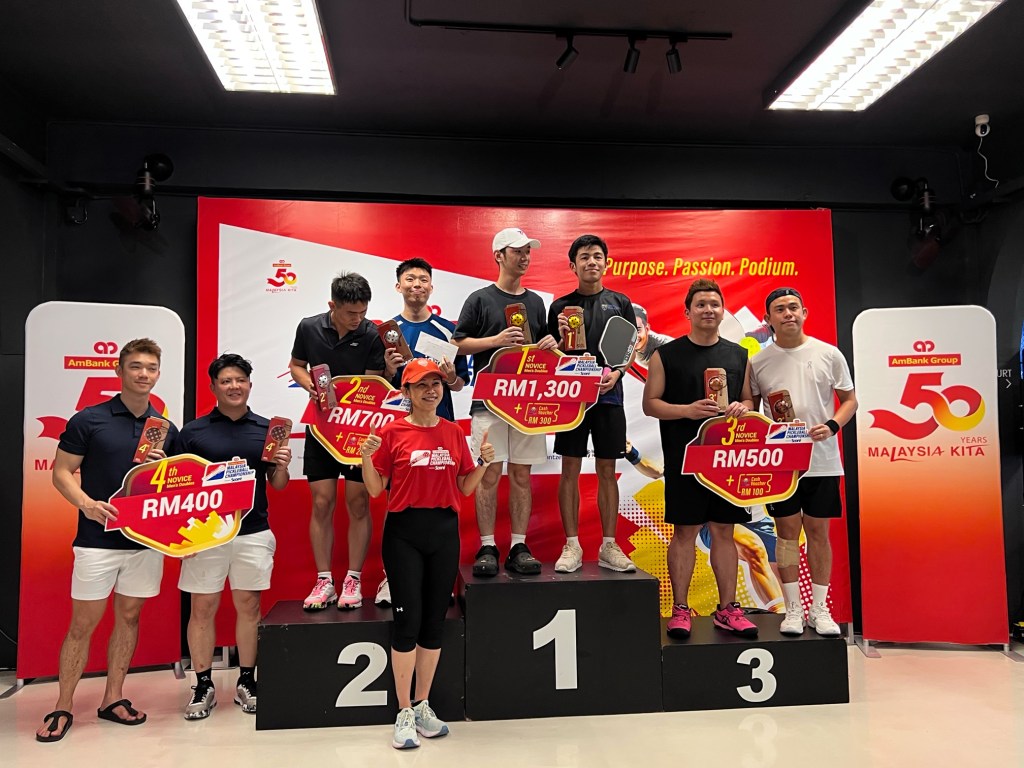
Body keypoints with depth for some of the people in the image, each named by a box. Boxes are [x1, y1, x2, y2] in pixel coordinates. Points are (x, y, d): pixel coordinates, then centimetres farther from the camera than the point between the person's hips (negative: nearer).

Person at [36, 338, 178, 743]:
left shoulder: (167, 429, 5)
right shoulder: (88, 420, -5)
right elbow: (61, 472, -3)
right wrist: (86, 502, -20)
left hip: (147, 540, 4)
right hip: (97, 540, -3)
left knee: (129, 617, 12)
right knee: (83, 624, 4)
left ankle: (113, 699, 25)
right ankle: (63, 708, 18)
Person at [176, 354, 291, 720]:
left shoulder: (266, 429, 6)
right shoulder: (193, 431, 3)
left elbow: (277, 485, 9)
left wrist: (282, 466, -11)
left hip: (253, 532, 1)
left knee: (248, 606, 8)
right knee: (202, 608, 5)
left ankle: (246, 682, 22)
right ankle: (203, 685, 20)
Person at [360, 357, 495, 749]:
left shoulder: (454, 433, 7)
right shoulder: (392, 431, -4)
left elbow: (465, 488, 10)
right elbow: (375, 490, -2)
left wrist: (484, 462, -6)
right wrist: (366, 458, -18)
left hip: (445, 531, 4)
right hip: (404, 531, -3)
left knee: (434, 622, 10)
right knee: (408, 620, -2)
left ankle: (422, 706, 25)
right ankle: (404, 714, 13)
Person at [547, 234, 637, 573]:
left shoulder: (620, 303, 9)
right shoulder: (561, 305, 5)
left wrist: (617, 373, -10)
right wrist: (563, 339, -15)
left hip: (609, 396, 1)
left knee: (607, 472, 6)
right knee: (570, 470, 1)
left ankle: (609, 547, 14)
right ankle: (572, 546, 9)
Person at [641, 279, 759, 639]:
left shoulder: (738, 355, 12)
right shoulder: (666, 355, 1)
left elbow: (749, 399, 17)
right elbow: (650, 403, -1)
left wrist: (742, 408, -6)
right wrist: (688, 410, -17)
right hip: (684, 460, -3)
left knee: (724, 531, 9)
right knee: (684, 532, 2)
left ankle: (727, 609, 19)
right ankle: (680, 609, 11)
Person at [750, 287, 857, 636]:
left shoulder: (828, 354, 2)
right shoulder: (759, 361, 4)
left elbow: (850, 399, 7)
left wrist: (831, 425, -11)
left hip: (822, 461, 0)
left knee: (818, 532, 7)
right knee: (787, 532, 6)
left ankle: (820, 609, 20)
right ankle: (793, 610, 17)